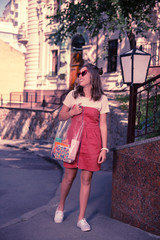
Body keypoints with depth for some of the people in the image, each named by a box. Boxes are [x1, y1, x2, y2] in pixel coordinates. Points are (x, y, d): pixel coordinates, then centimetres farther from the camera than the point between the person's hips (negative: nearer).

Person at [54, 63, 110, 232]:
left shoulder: (102, 99, 3)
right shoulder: (73, 95, 4)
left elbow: (103, 125, 4)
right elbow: (61, 116, 11)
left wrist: (104, 148, -1)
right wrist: (72, 112, -10)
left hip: (92, 141, 0)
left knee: (86, 179, 3)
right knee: (69, 177, 8)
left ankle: (81, 218, 15)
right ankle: (60, 208, 35)